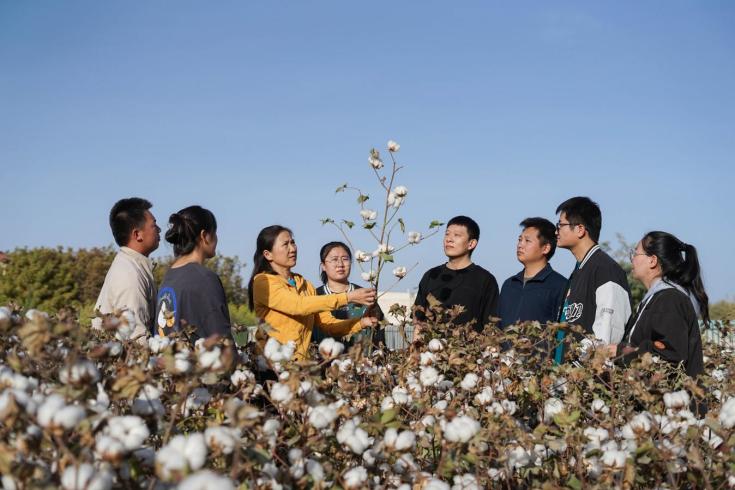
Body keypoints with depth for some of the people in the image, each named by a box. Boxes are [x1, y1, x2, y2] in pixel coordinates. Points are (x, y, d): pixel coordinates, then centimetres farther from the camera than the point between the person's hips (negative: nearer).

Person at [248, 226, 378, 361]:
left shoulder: (304, 284, 16)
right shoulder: (262, 282, -3)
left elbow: (327, 323, 10)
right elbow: (298, 305, -18)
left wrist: (361, 323, -7)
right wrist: (348, 297, -19)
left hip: (302, 363, 6)